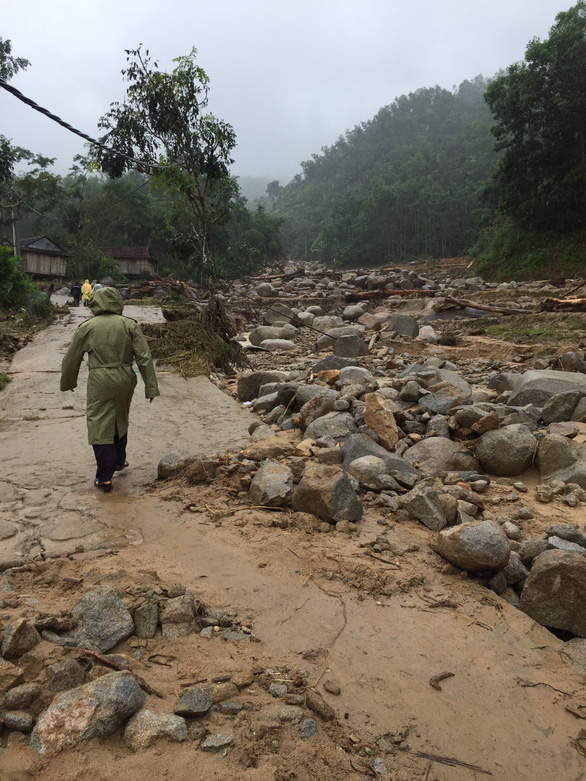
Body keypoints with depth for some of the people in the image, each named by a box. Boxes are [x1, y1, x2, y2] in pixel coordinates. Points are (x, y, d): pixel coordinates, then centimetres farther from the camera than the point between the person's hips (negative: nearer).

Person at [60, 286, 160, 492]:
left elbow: (71, 358, 8)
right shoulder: (130, 325, 0)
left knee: (100, 427, 4)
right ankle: (119, 460, 39)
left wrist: (68, 382, 25)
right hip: (125, 379, 2)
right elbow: (144, 357, -5)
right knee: (121, 420, 24)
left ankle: (104, 478, 6)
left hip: (99, 381, -2)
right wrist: (151, 387, -1)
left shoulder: (86, 327, -1)